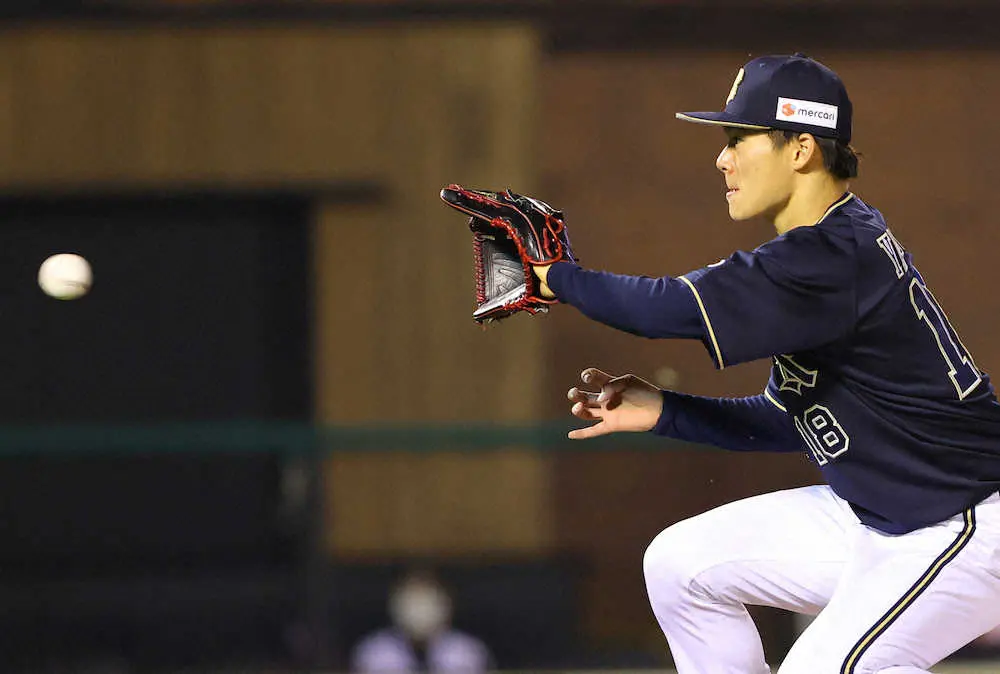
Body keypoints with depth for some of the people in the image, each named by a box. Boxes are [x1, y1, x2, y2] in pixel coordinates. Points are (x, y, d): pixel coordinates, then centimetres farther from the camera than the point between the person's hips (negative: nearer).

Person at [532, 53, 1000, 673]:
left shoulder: (840, 255, -24)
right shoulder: (818, 251, 9)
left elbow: (674, 309, -31)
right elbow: (789, 421, 15)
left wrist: (556, 277, -16)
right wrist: (662, 411, 4)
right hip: (876, 520, 11)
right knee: (682, 564, 10)